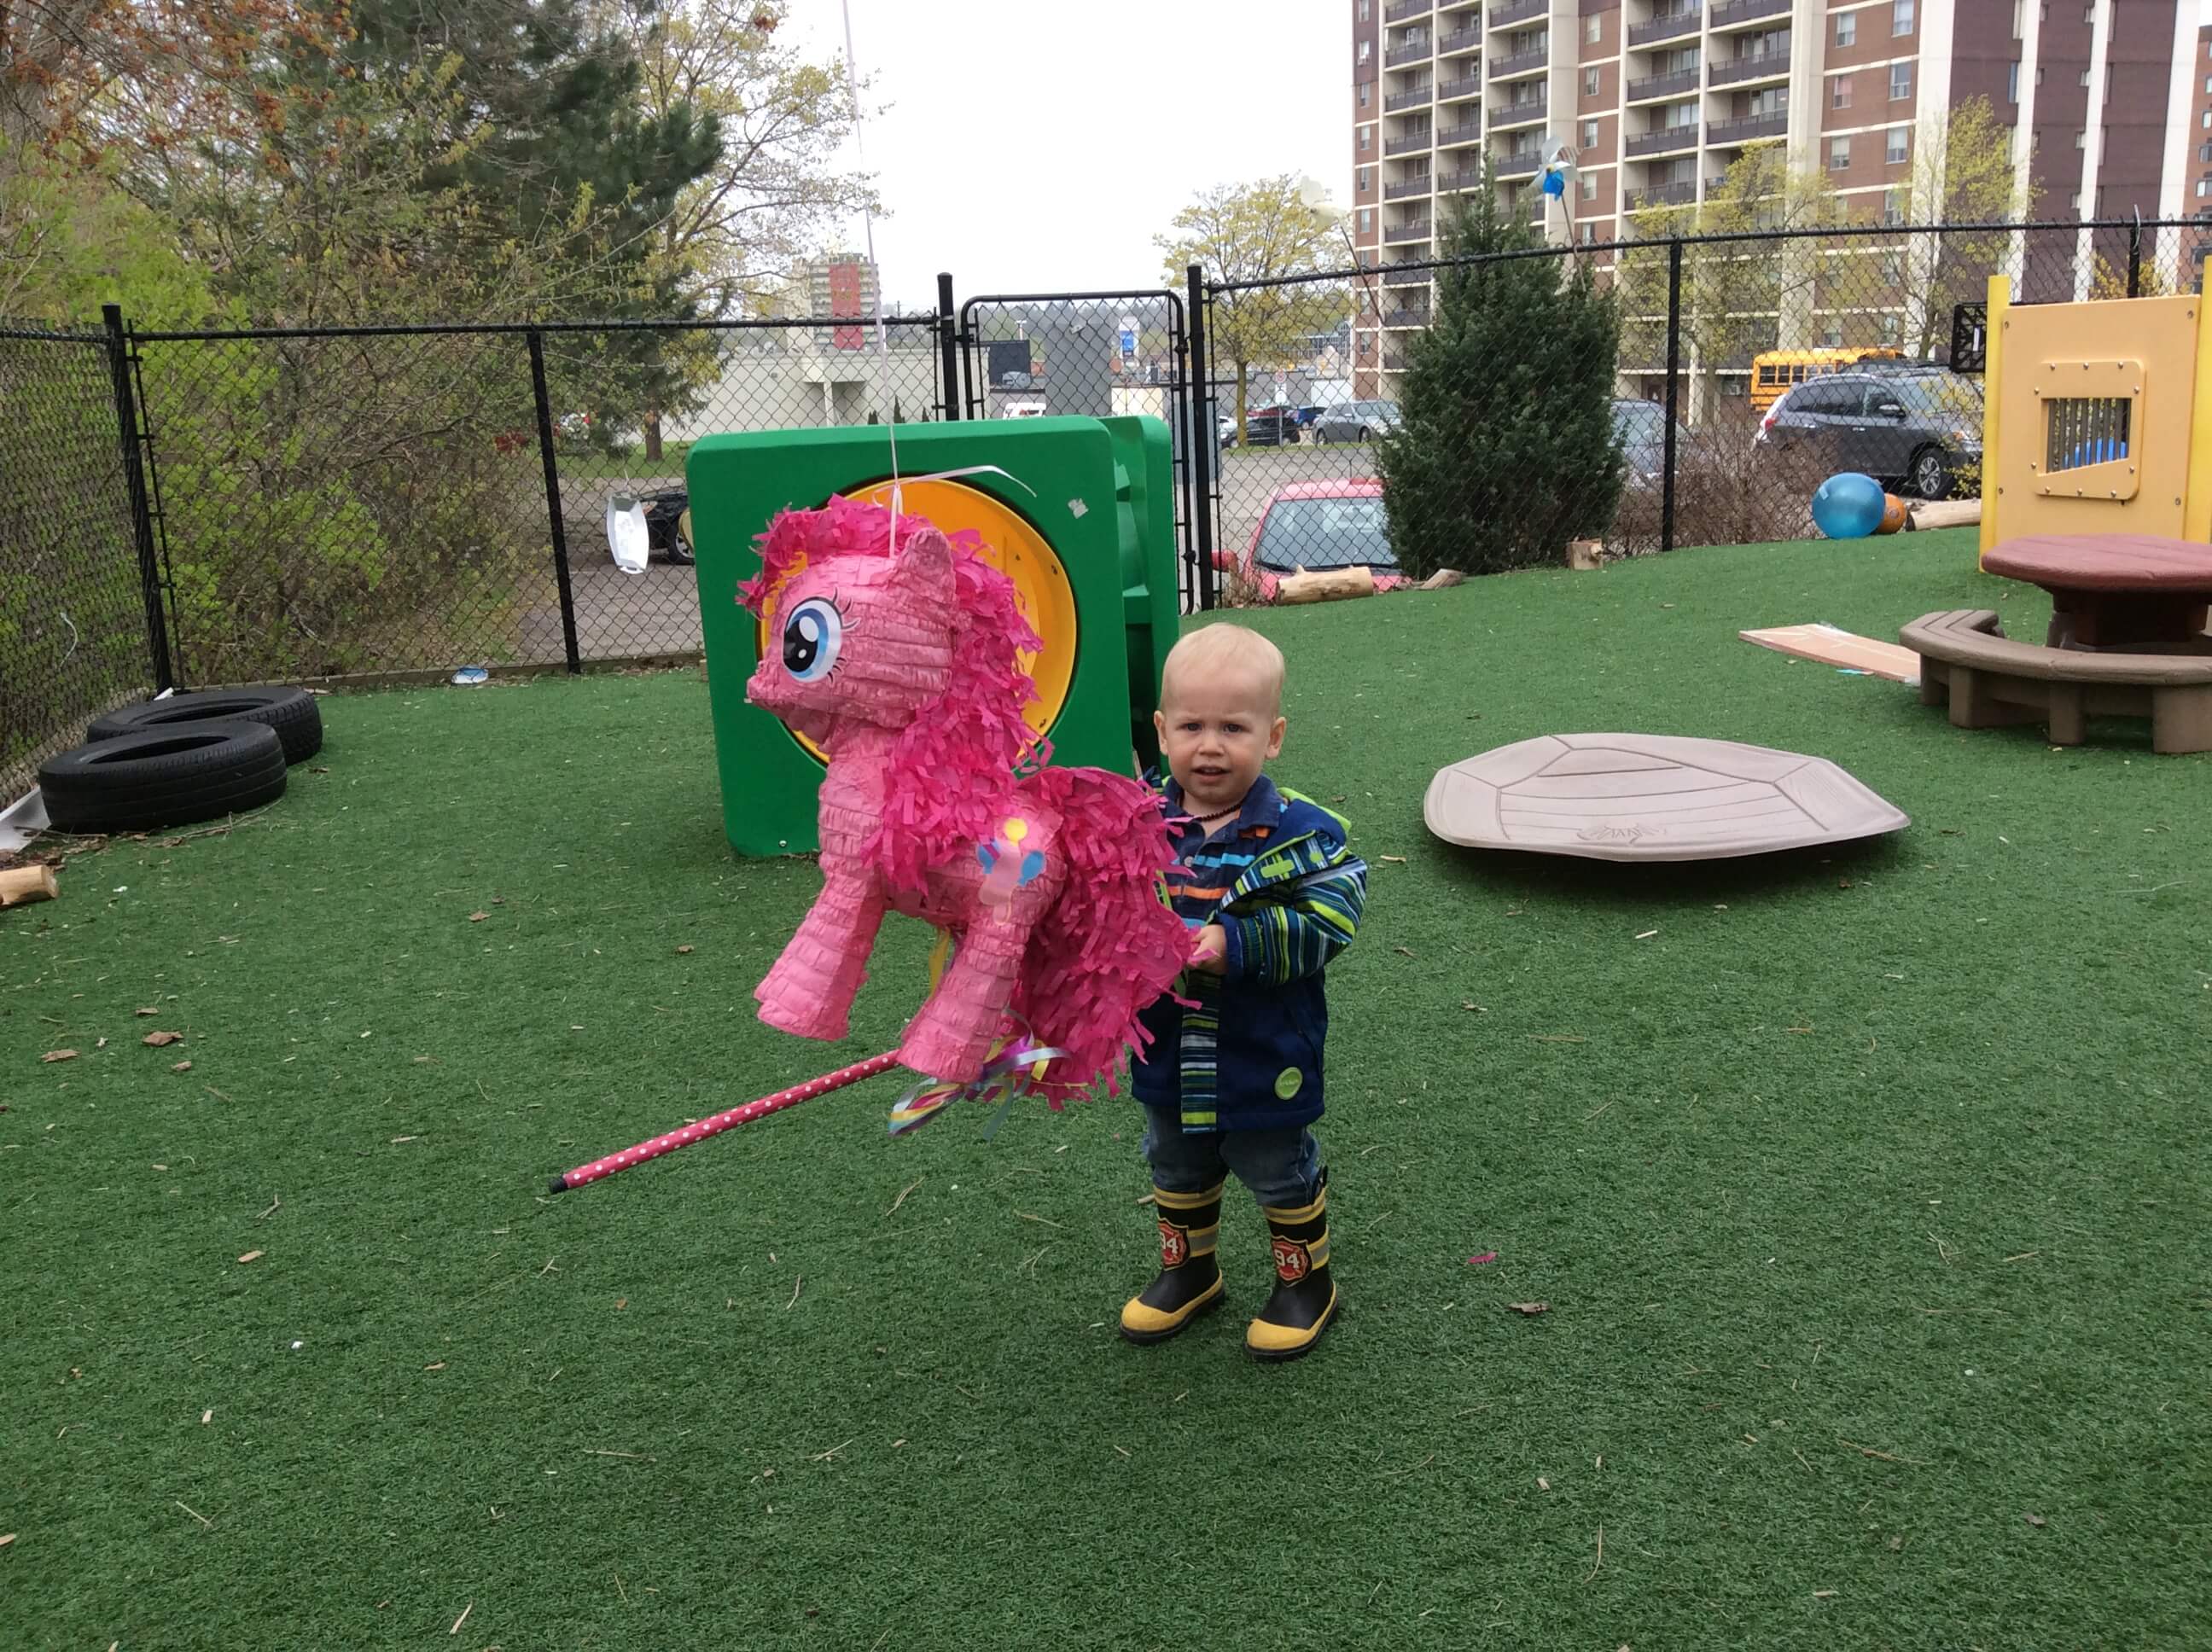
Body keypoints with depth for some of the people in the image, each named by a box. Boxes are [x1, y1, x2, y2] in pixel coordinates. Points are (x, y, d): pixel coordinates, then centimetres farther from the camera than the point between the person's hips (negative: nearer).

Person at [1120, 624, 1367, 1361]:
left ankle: (1306, 1280, 40)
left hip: (1265, 1059, -4)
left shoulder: (1300, 832, -19)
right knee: (1177, 1173, 25)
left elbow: (1328, 921, -26)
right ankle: (1187, 1270, 48)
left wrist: (1233, 945, -34)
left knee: (1281, 1174, 18)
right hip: (1168, 1055, 4)